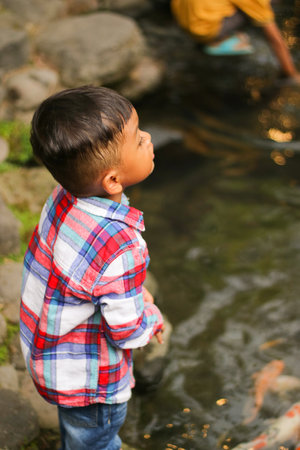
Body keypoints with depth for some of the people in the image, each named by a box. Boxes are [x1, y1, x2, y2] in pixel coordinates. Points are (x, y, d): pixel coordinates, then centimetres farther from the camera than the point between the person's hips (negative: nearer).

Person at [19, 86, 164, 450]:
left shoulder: (64, 196, -17)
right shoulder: (122, 253, -41)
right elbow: (129, 334, -27)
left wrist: (137, 293, 2)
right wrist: (151, 317, -6)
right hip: (89, 380, -7)